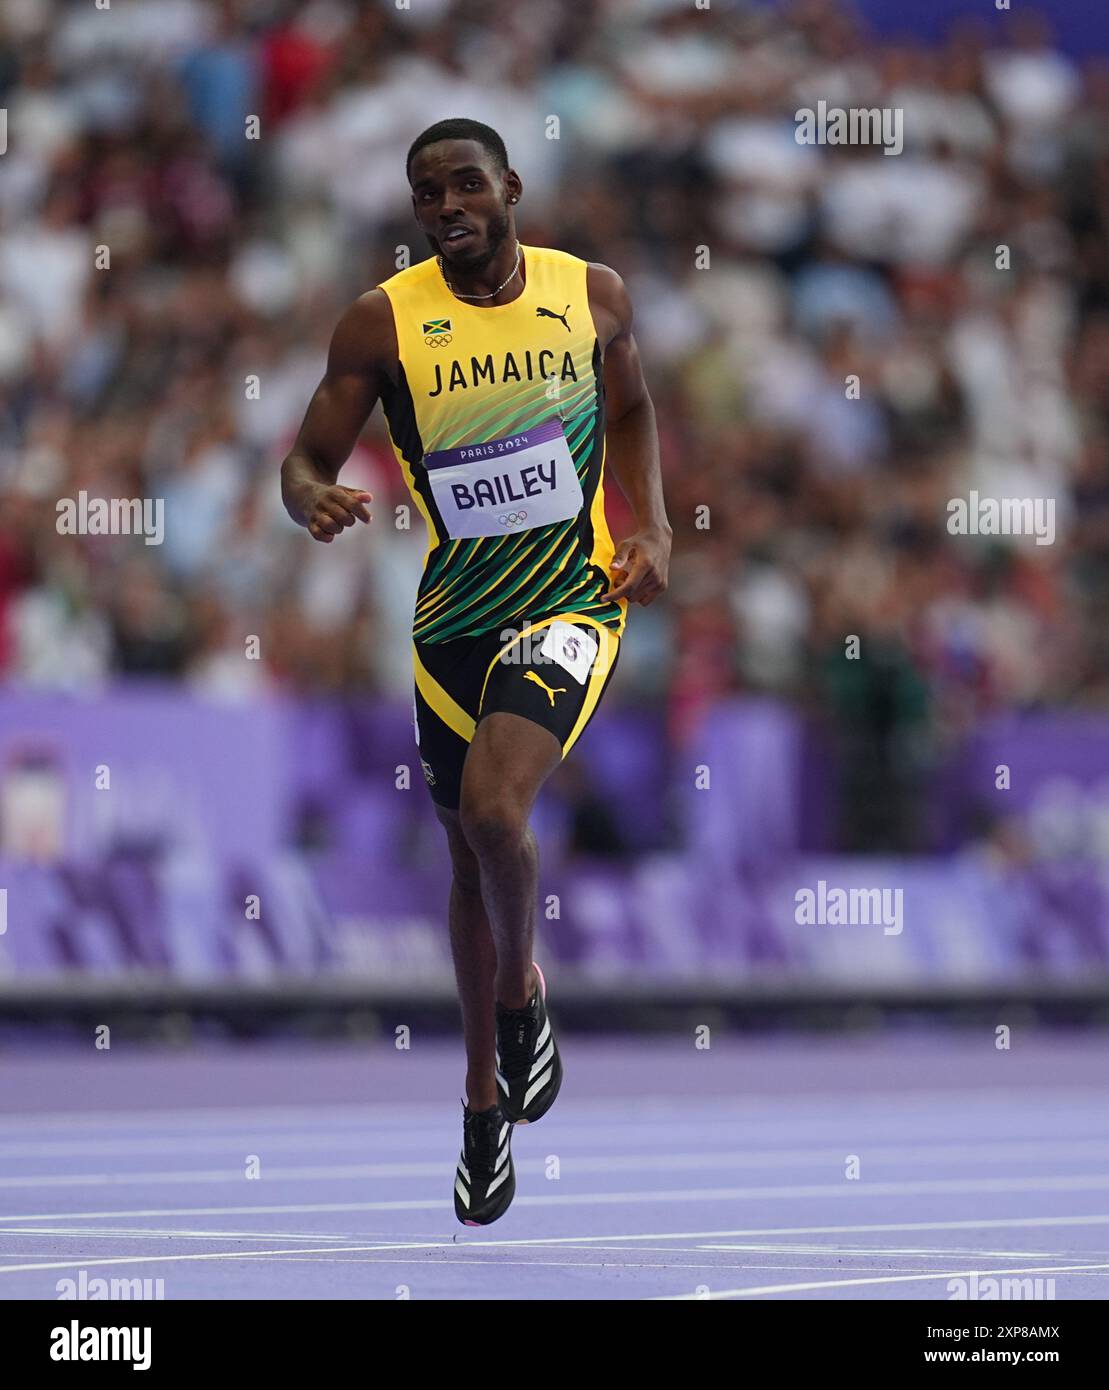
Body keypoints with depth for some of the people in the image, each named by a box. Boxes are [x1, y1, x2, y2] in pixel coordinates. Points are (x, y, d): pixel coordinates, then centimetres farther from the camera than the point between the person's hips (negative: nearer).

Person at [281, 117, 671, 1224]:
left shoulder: (592, 293, -2)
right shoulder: (382, 323, -6)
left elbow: (629, 407, 17)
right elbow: (305, 459, -3)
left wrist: (651, 527, 3)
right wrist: (314, 499, -26)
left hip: (573, 598, -2)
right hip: (453, 619, 2)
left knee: (492, 811, -25)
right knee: (471, 852, 14)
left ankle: (522, 990, 4)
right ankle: (485, 1096, 32)